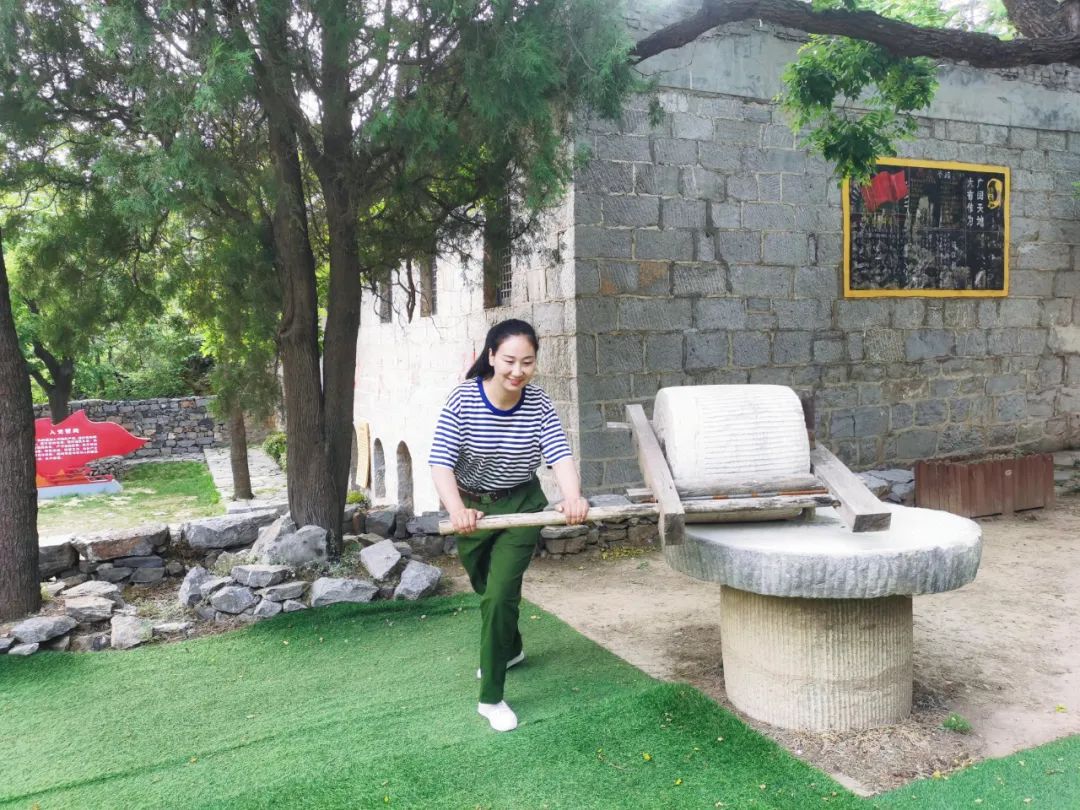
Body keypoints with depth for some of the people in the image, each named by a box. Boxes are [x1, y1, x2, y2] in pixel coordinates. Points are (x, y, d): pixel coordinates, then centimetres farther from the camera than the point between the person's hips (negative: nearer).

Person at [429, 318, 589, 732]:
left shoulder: (540, 405, -16)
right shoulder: (462, 401, -22)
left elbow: (560, 455, -27)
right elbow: (441, 464, -27)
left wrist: (573, 497, -48)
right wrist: (456, 509, -46)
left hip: (521, 508, -1)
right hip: (472, 508, 1)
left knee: (500, 594, -12)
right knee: (486, 590, 22)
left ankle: (491, 698, 4)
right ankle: (510, 649, 54)